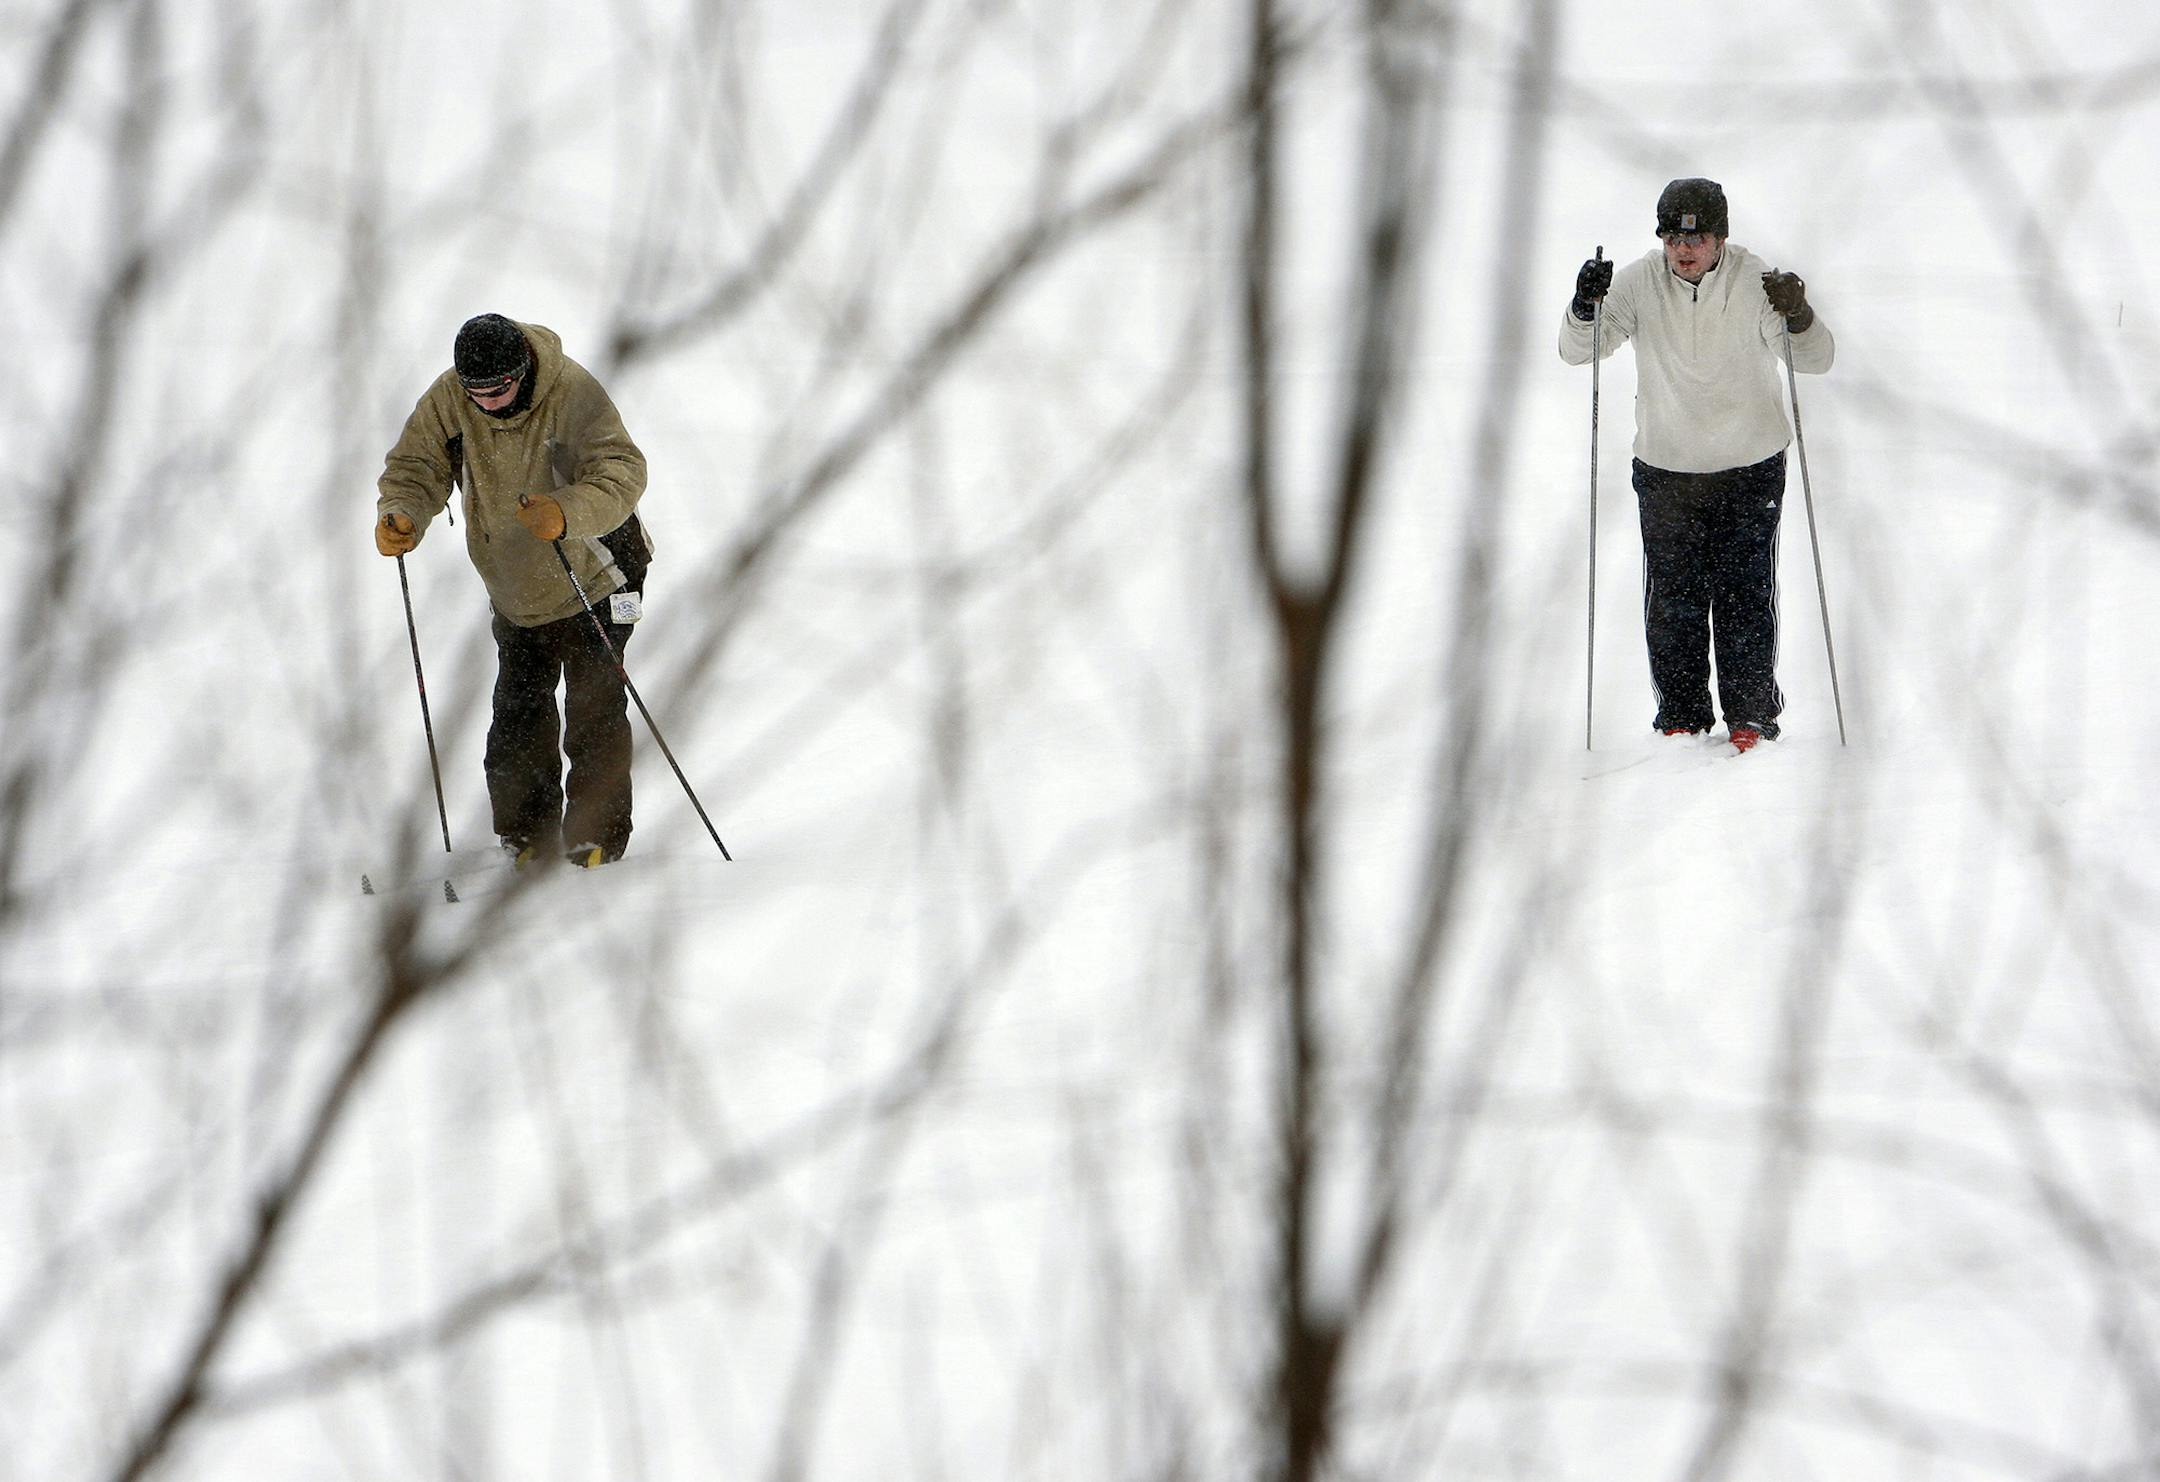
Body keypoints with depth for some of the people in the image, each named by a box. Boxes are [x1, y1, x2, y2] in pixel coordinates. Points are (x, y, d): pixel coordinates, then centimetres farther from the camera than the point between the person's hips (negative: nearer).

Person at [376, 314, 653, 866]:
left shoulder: (573, 393, -25)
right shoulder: (446, 401, -13)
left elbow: (621, 471, -31)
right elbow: (415, 468, -8)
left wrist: (567, 513, -49)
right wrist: (400, 515, -31)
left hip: (593, 576, -4)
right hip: (515, 591, 4)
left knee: (594, 714, -6)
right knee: (517, 721, 6)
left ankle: (596, 840, 3)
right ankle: (527, 839, 19)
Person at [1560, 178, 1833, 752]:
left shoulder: (1756, 281, -11)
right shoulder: (1639, 282, -7)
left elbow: (1816, 361, -13)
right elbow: (1576, 351, -5)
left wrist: (1798, 318, -33)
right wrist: (1585, 307, -26)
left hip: (1750, 467, -1)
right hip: (1665, 467, 1)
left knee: (1744, 595, 1)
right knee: (1672, 597, 3)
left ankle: (1750, 714, 13)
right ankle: (1681, 713, 17)